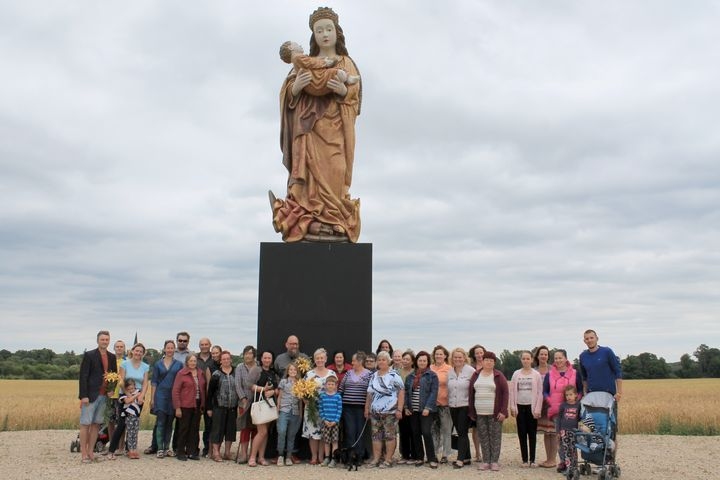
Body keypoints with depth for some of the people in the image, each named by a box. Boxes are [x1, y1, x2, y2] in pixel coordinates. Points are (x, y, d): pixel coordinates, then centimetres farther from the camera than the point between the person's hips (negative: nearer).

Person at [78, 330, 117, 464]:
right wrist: (84, 396, -14)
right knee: (85, 423, -2)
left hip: (104, 396, 5)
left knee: (96, 424, 9)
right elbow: (83, 376, -8)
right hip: (90, 395, -5)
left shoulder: (112, 357, 11)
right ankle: (84, 453, 2)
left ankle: (91, 451, 15)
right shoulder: (89, 355, -4)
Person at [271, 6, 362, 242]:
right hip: (309, 128, 1)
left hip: (334, 129, -1)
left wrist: (344, 91, -15)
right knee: (312, 173, -11)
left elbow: (355, 97, 6)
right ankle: (310, 226, -15)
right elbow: (288, 95, 9)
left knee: (334, 173, -13)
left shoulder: (347, 64, 15)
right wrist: (296, 87, -13)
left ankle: (333, 228, -14)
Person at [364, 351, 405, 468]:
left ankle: (388, 460, 6)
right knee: (376, 435, 8)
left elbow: (401, 392, -10)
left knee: (389, 435, -1)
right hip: (375, 412, 6)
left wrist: (399, 410, -15)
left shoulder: (394, 375, -6)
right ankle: (376, 459, 14)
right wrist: (367, 408, 13)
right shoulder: (374, 376, 13)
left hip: (390, 412, -6)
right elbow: (369, 394, 17)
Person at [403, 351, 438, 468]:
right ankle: (418, 457, 18)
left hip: (426, 410, -5)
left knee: (426, 433, -10)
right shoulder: (411, 376, 12)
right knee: (415, 434, 8)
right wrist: (406, 407, 3)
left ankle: (432, 459, -1)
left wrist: (428, 408, -16)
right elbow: (406, 392, 12)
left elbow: (434, 392, -8)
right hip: (413, 410, 5)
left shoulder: (432, 375, -2)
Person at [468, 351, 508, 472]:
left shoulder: (499, 375, -1)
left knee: (495, 436, 1)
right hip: (480, 413, 3)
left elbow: (505, 392, -5)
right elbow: (471, 393, 10)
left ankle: (494, 461, 8)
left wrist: (503, 411, -11)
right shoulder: (476, 375, 9)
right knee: (483, 437, 6)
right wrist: (471, 411, 6)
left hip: (495, 413, -3)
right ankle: (486, 461, 13)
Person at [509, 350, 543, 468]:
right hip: (520, 406, 2)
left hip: (531, 406, -2)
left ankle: (532, 459, 9)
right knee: (522, 433, 3)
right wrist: (512, 407, -3)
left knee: (532, 433, 2)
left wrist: (538, 409, -8)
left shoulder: (536, 375, 0)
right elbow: (512, 391, 4)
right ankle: (525, 459, 10)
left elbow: (540, 393, -2)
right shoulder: (516, 374, 5)